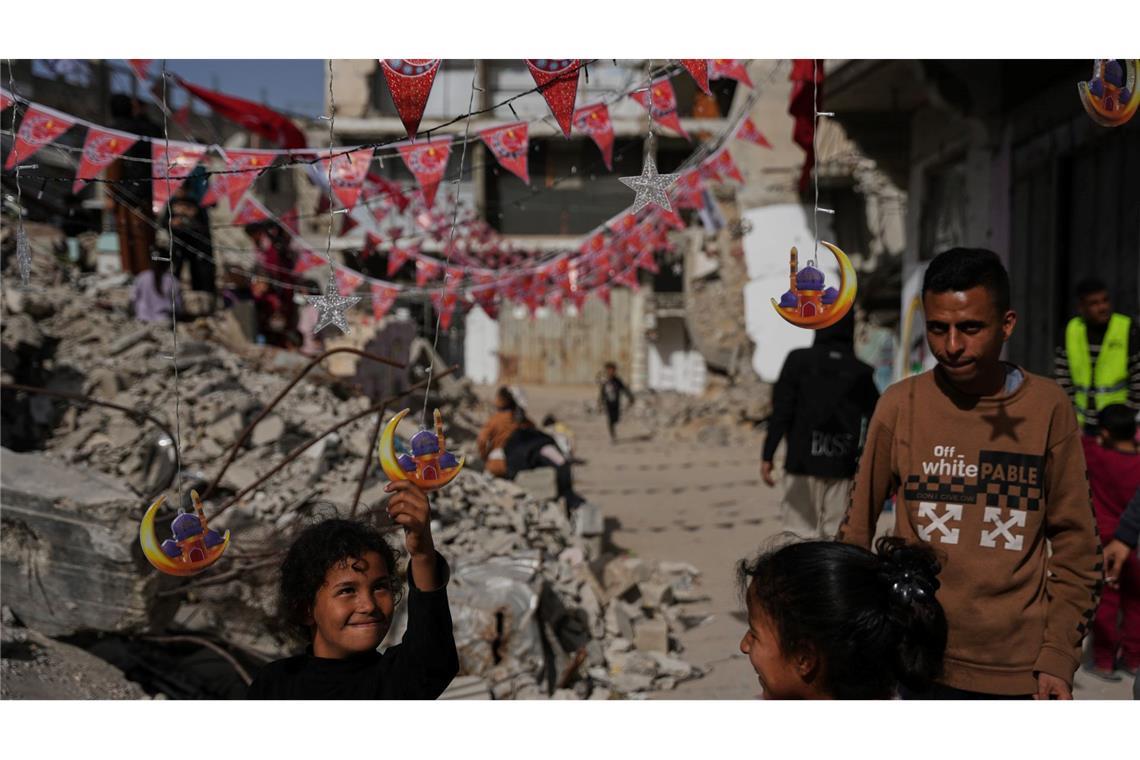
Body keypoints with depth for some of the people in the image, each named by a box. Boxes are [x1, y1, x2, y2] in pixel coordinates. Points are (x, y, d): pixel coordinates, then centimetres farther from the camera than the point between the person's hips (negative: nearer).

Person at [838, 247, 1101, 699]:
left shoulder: (1048, 407, -4)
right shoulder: (900, 405, -4)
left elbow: (1074, 543, 0)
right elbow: (857, 527, 3)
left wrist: (1060, 656, -4)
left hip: (1023, 668, 0)